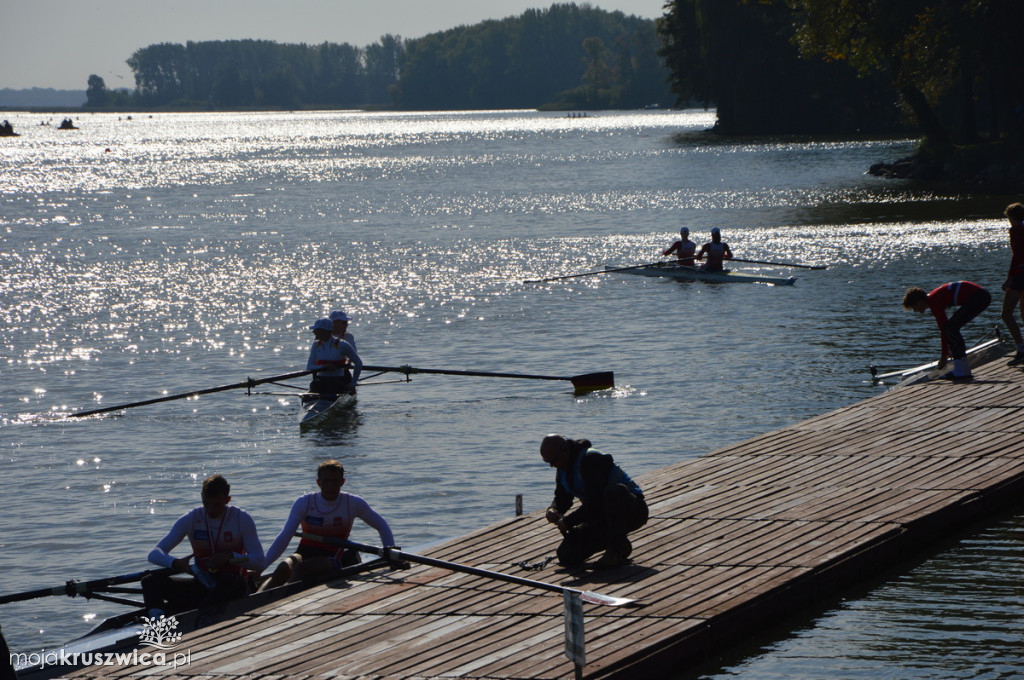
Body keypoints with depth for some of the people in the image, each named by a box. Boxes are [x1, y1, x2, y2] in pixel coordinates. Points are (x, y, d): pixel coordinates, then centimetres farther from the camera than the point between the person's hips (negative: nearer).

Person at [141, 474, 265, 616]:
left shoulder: (242, 519, -4)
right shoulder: (191, 519, 0)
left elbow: (259, 563, -8)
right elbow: (154, 554, -6)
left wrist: (230, 556, -25)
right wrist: (176, 563, -28)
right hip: (202, 586, 3)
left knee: (230, 581, -40)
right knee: (151, 581, -19)